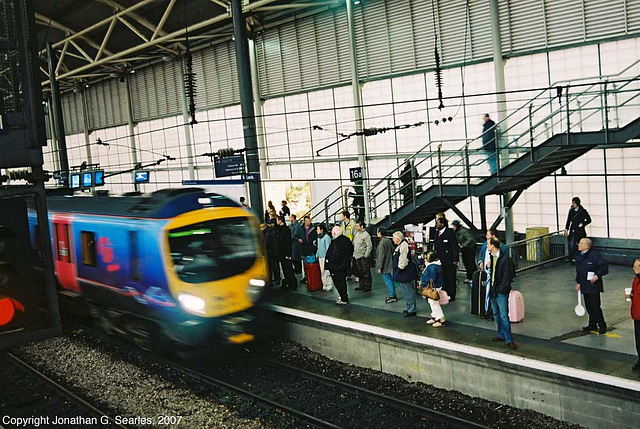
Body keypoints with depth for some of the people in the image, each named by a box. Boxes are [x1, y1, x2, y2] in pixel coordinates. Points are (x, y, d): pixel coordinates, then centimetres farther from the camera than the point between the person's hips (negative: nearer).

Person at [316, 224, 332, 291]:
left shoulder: (326, 237, -11)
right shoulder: (319, 238, 15)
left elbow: (328, 248, -13)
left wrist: (326, 257, -16)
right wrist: (317, 255, 18)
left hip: (325, 257, -8)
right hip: (320, 257, 8)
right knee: (322, 272, 9)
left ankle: (329, 285, 0)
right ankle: (324, 285, 15)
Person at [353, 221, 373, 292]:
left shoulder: (366, 235, -11)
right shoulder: (357, 234, 13)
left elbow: (369, 246, -15)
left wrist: (366, 255, -19)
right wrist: (354, 254, 13)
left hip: (364, 257, -8)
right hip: (357, 257, 8)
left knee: (366, 272, -2)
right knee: (360, 272, 14)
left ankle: (368, 287, 4)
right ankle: (362, 285, 23)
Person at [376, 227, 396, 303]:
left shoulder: (382, 243, -20)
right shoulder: (389, 241, 7)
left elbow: (381, 256, -20)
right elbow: (392, 252, 16)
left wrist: (379, 267, -15)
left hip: (385, 266, -9)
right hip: (390, 265, 9)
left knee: (388, 281, -2)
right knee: (389, 280, 16)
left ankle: (392, 296, 3)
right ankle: (391, 295, 23)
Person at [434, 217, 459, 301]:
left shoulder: (450, 233, -13)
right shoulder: (438, 234, 12)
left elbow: (455, 247, -14)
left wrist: (455, 260, -16)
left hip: (449, 261, -8)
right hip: (441, 261, 8)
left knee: (451, 279, 2)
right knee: (443, 279, 14)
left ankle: (451, 296, 11)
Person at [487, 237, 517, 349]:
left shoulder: (505, 259, -15)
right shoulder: (490, 257, 7)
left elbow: (508, 276, -15)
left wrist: (501, 289, -16)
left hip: (501, 291, -8)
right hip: (492, 290, 8)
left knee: (504, 316, -8)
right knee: (496, 314, 16)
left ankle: (508, 339, -4)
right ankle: (501, 334, 29)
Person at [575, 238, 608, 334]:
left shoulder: (594, 256, -17)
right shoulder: (579, 257, 7)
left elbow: (604, 267, -15)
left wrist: (597, 275, -24)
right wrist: (578, 282, 14)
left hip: (593, 286, -7)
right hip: (584, 286, 7)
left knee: (595, 307, -4)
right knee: (588, 306, 15)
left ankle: (602, 325, 9)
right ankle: (592, 325, 27)